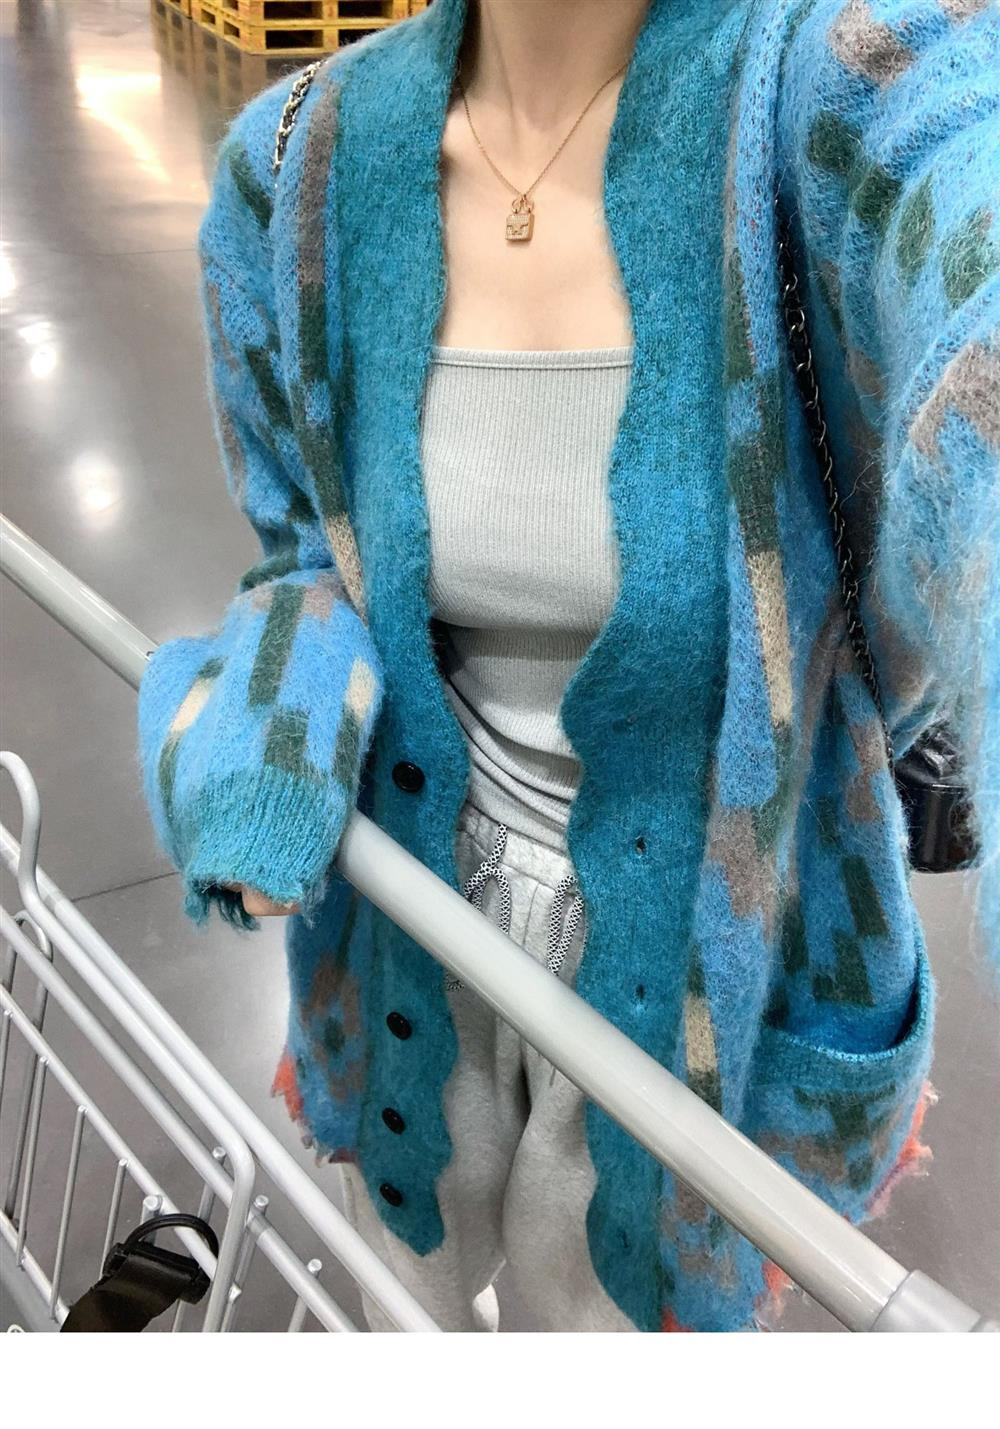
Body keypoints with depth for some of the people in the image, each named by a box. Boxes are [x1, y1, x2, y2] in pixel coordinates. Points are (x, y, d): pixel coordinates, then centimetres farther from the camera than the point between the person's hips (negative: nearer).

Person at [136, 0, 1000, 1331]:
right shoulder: (294, 169, -11)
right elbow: (310, 548, 1)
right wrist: (271, 716, -21)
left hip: (683, 948, -2)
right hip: (415, 910, 3)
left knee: (583, 1279, 27)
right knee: (416, 1285, 30)